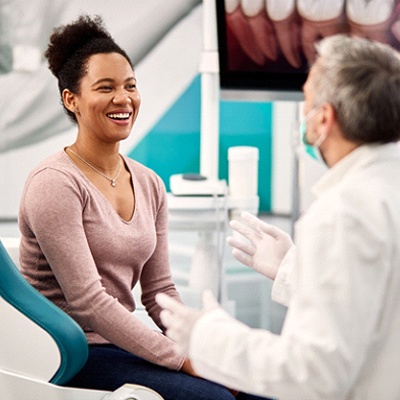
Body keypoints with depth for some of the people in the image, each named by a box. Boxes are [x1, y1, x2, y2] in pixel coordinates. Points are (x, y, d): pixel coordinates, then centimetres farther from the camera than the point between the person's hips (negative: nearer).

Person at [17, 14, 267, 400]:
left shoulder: (150, 186, 10)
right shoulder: (54, 183, -13)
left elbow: (159, 291, 12)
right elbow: (87, 302, -19)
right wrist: (184, 361, -20)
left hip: (123, 344, 7)